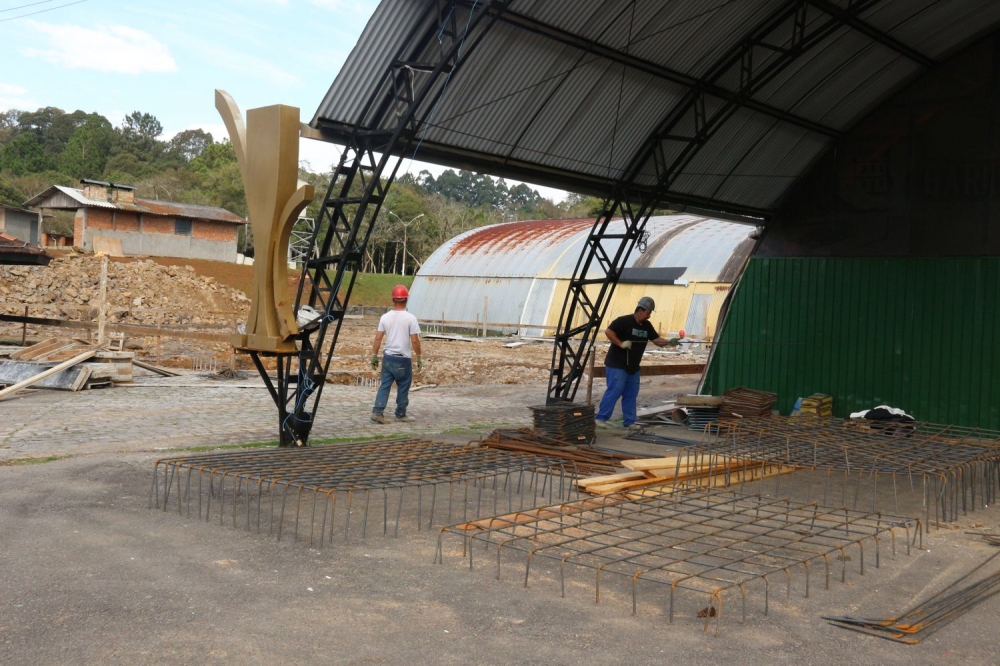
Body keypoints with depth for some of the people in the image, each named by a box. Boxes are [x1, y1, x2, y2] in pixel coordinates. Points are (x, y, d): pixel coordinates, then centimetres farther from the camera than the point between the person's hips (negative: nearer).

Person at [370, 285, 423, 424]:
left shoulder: (385, 317, 1)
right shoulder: (410, 318, -11)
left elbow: (378, 338, 2)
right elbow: (415, 341, -12)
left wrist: (374, 356, 11)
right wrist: (419, 358, -2)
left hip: (388, 357, 4)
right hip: (403, 360, -4)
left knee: (384, 385, 9)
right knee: (403, 388, 9)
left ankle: (377, 412, 3)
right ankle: (401, 415, 17)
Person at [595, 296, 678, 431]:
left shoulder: (647, 325, 9)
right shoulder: (624, 321, -14)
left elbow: (657, 340, 8)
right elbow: (608, 331, -21)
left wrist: (669, 342, -10)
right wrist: (621, 343, -25)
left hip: (633, 367, 8)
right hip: (617, 365, -8)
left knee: (631, 394, 9)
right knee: (614, 391, -11)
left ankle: (629, 421, 16)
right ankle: (600, 418, -5)